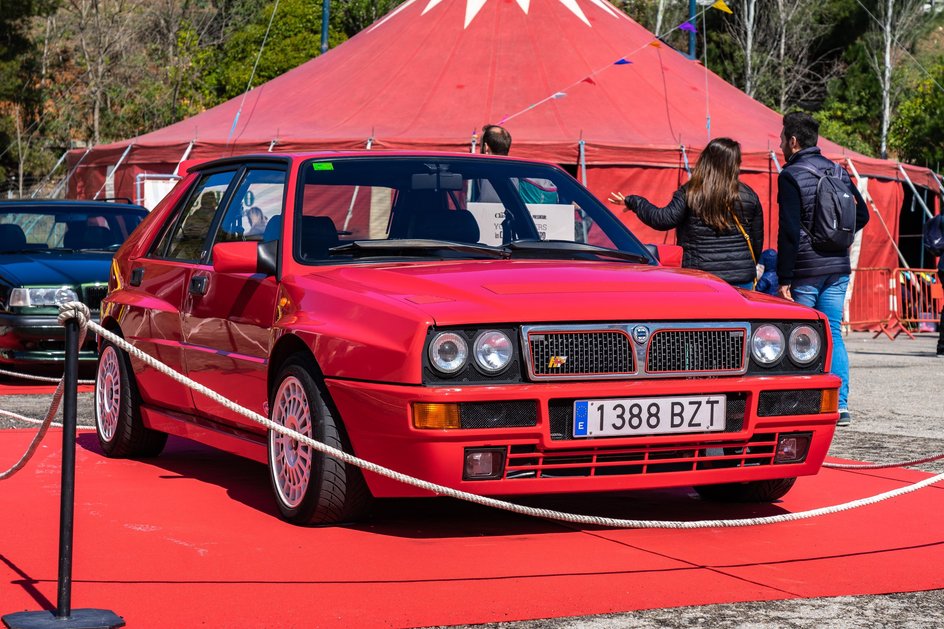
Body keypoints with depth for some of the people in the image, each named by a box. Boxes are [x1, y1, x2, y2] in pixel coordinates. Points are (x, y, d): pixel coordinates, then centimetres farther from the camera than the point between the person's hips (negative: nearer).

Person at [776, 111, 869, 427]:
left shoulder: (791, 175, -10)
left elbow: (789, 231, -16)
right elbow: (862, 215, 15)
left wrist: (784, 278, -14)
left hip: (805, 270, -6)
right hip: (838, 268, 6)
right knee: (833, 335, 8)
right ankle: (840, 406, 3)